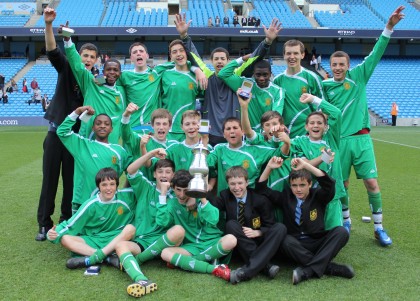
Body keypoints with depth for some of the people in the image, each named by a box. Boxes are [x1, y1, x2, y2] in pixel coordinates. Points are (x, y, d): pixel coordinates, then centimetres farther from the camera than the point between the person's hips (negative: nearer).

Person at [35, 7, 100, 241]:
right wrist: (48, 24, -33)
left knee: (71, 180, 7)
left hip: (78, 135, 1)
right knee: (50, 178, 3)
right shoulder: (67, 68, -1)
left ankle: (67, 221, 20)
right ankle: (44, 224, 11)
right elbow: (52, 51, -18)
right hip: (57, 132, -1)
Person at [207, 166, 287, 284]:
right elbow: (214, 204, -24)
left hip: (258, 241, 0)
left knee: (280, 228, -26)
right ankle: (265, 265, -32)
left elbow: (269, 226, -3)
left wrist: (257, 232, -21)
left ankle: (247, 270, -39)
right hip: (239, 245, 0)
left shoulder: (259, 199, -7)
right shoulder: (226, 196, -1)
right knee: (231, 224, -29)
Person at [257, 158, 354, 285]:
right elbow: (261, 190, 6)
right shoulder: (285, 197, 8)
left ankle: (307, 271, -35)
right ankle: (330, 268, -30)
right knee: (286, 241, -35)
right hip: (296, 245, 0)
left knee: (341, 231, -26)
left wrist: (306, 165, -25)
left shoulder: (318, 196, 4)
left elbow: (329, 184, -17)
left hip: (318, 243, 1)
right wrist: (269, 168, -8)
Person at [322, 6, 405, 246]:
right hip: (338, 141, 1)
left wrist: (389, 27, -16)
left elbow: (375, 54, -7)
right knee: (342, 184, 6)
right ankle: (346, 221, 27)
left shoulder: (358, 76, 2)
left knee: (371, 182, -5)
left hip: (361, 139, -1)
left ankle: (379, 227, 10)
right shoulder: (325, 86, 4)